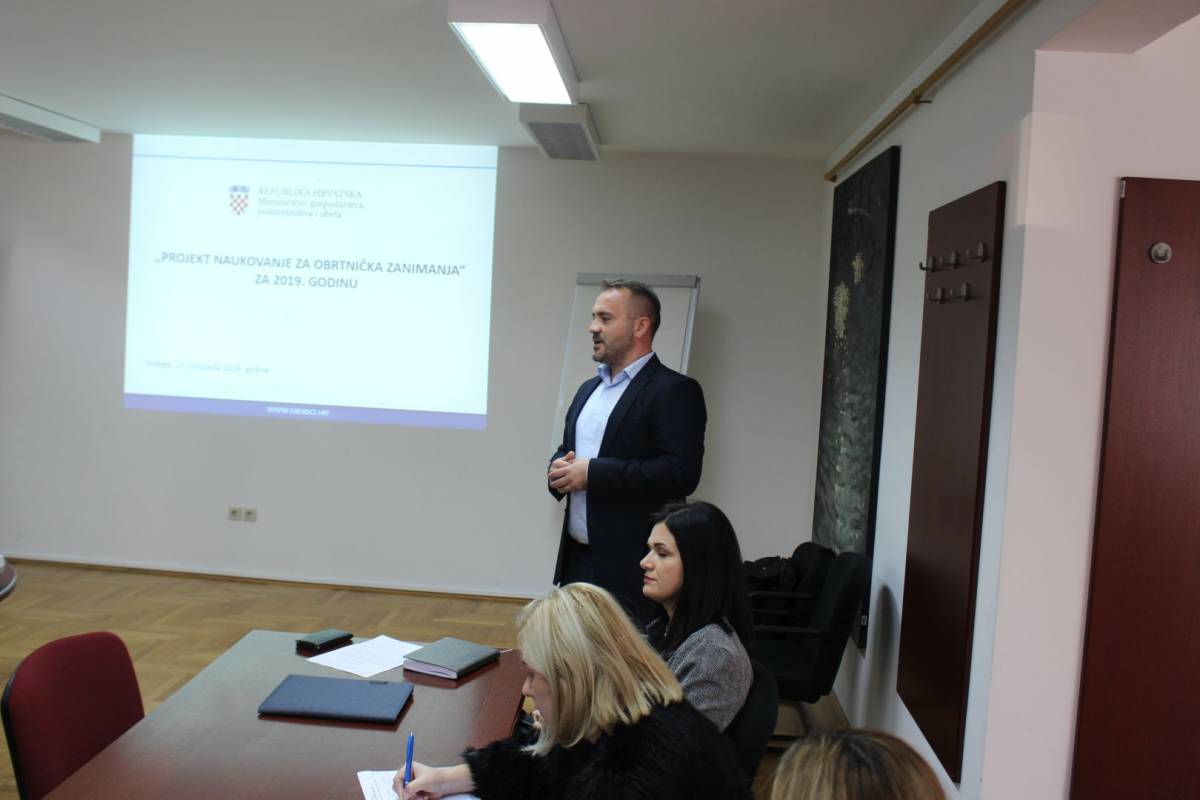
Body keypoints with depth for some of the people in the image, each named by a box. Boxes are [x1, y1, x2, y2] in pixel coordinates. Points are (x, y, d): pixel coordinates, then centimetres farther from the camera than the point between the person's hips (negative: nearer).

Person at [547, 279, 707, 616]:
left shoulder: (675, 391, -10)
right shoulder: (589, 388, 16)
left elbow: (681, 473, -20)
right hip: (577, 558, 8)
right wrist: (559, 469, 0)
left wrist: (593, 473, -19)